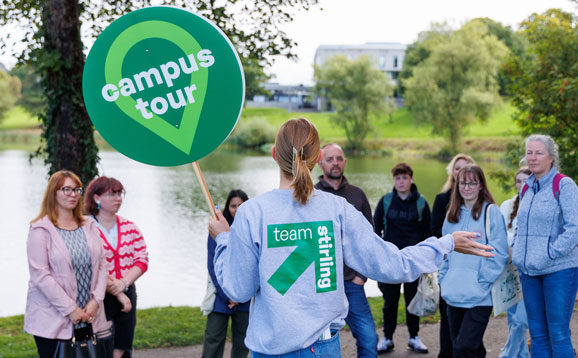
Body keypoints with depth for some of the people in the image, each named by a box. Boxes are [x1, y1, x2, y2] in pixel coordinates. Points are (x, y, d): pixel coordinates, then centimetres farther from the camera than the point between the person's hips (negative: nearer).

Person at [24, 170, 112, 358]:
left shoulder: (89, 226, 12)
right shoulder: (41, 230, -5)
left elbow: (102, 265, 10)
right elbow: (40, 275, -12)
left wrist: (96, 301, -4)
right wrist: (70, 309, -14)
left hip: (88, 319, 5)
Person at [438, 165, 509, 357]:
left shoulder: (491, 212, -4)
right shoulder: (453, 215, 14)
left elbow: (498, 253, -9)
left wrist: (481, 282, -13)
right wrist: (444, 280, 11)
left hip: (479, 298, -6)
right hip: (454, 296, 6)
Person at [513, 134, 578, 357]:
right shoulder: (526, 188, 13)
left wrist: (549, 254, -17)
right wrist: (518, 254, 11)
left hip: (559, 270, -6)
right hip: (529, 272, 7)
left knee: (558, 334, -5)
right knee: (537, 334, 9)